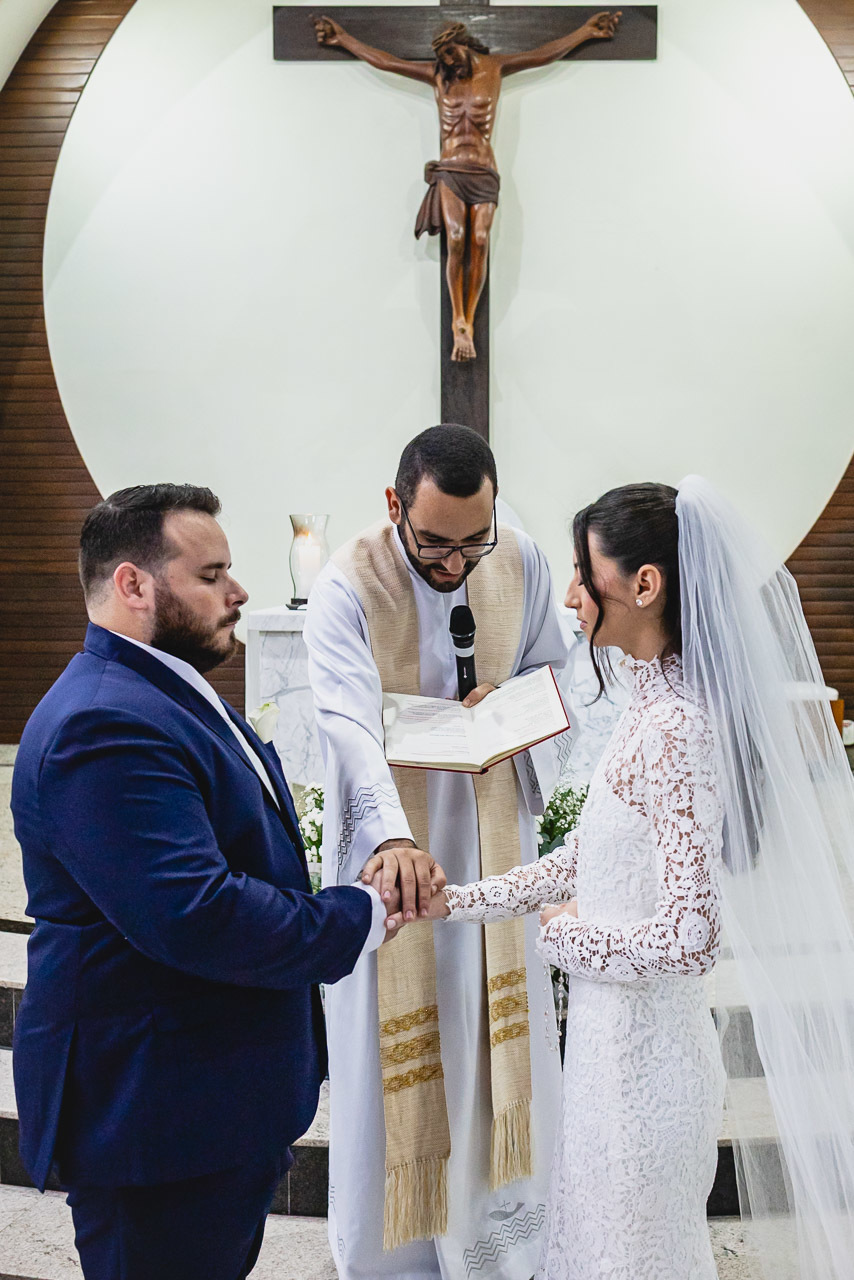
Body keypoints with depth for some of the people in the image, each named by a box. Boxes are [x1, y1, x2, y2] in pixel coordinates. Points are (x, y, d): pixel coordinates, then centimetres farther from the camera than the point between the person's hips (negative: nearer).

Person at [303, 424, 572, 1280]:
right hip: (392, 841, -4)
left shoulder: (520, 562, -6)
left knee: (501, 1026, 18)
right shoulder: (346, 586, -20)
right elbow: (353, 725, -31)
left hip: (492, 831, 4)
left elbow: (552, 672, 8)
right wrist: (392, 836, -46)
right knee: (398, 1041, 8)